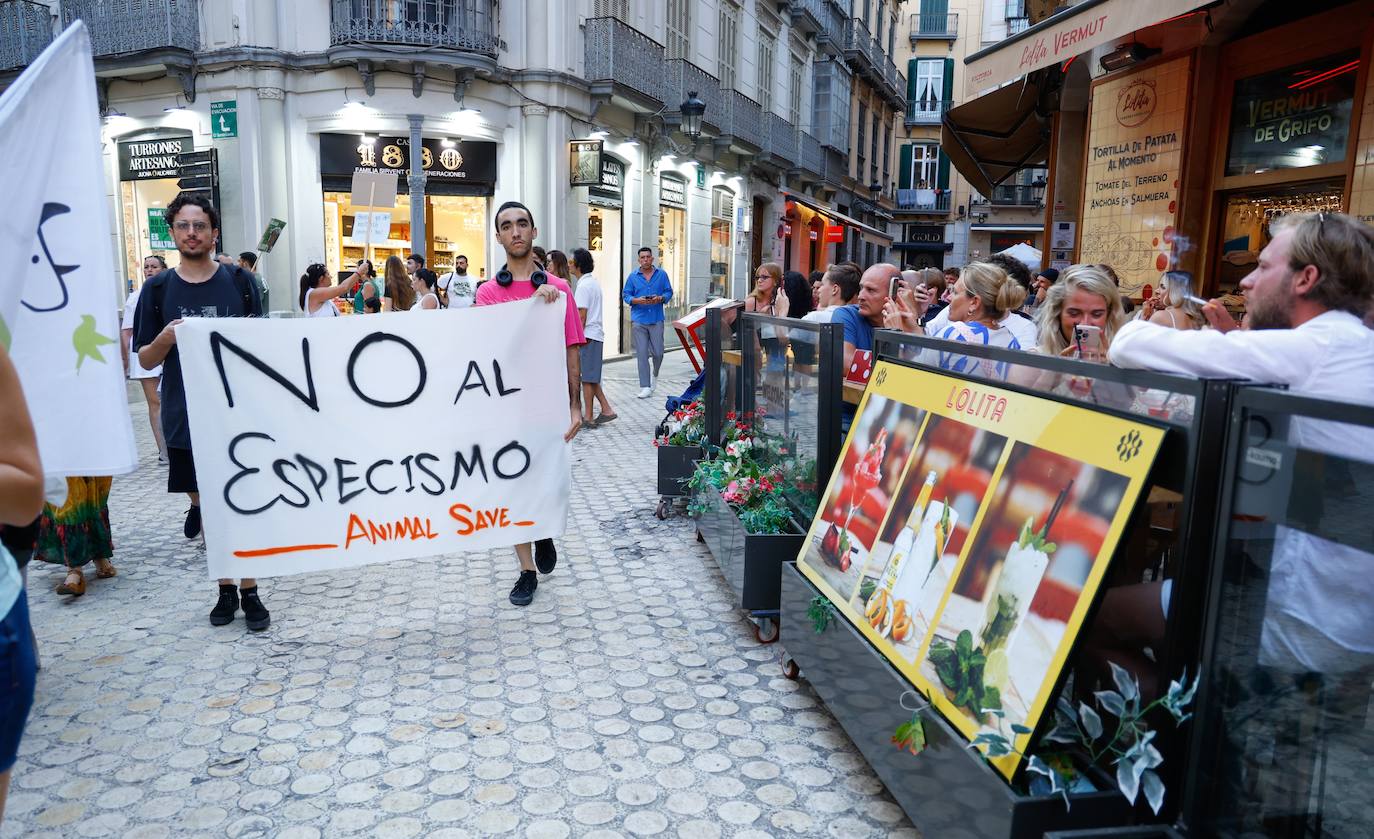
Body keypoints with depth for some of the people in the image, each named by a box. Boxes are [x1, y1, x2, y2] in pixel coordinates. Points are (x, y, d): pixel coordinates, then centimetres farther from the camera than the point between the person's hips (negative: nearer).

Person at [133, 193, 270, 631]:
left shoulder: (239, 281, 2)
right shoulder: (158, 288, 3)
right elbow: (145, 359, 6)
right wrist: (165, 339, -14)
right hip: (186, 416, 1)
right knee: (207, 504, 10)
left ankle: (250, 592, 12)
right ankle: (225, 589, 23)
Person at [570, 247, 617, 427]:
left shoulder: (584, 286, -14)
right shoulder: (594, 282, 16)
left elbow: (582, 315, -18)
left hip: (587, 336, -10)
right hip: (596, 334, 10)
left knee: (586, 378, -3)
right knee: (590, 377, 15)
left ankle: (587, 417, 2)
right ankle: (606, 410, 14)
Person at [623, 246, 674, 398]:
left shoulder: (662, 274, 5)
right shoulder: (633, 276, 4)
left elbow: (669, 292, 8)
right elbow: (626, 295, 6)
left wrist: (660, 298, -13)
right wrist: (637, 300, -14)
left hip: (656, 319, 0)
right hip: (639, 320, 0)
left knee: (658, 352, 0)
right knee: (642, 354, -2)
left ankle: (655, 373, 34)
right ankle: (645, 387, 4)